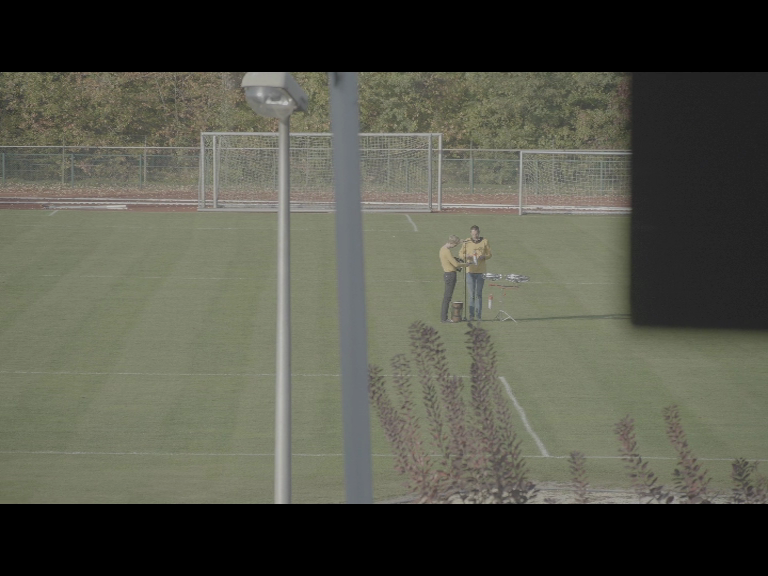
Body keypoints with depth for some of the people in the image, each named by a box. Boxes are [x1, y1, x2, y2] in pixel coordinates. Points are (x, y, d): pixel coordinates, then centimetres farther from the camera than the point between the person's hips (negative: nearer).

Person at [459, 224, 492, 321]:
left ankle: (479, 314, 5)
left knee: (479, 294, 1)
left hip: (481, 271, -1)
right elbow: (461, 253, 8)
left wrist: (483, 257, -13)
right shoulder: (467, 242, 3)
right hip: (470, 270, 1)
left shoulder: (485, 242, 3)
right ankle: (471, 314, 7)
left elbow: (489, 254, 8)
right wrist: (466, 256, -13)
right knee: (471, 294, 1)